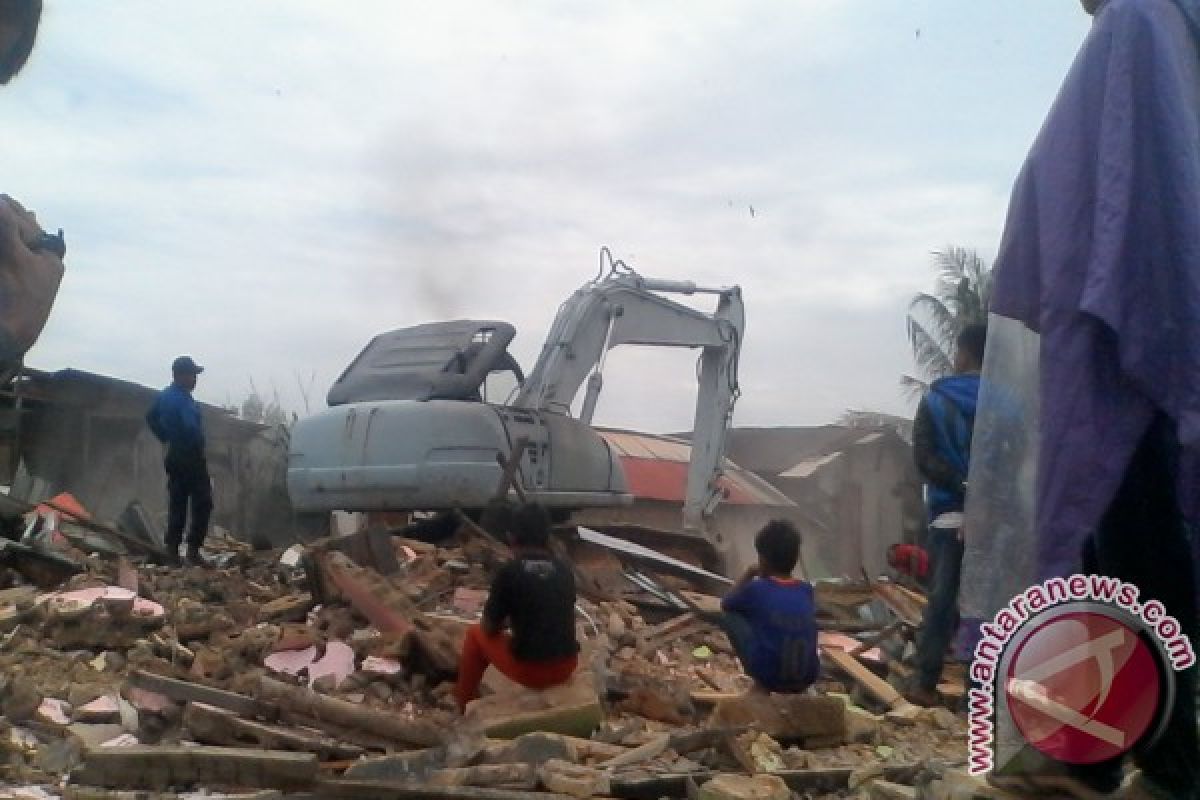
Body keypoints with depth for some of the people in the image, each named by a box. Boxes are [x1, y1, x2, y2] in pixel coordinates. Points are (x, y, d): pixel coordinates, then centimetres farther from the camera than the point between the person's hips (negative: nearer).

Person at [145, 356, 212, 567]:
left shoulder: (165, 395, 12)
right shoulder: (183, 399, -20)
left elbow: (151, 417, 25)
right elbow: (191, 427, -31)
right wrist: (198, 446, -14)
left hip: (174, 457, 9)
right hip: (190, 458, -9)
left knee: (177, 505, 11)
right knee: (202, 504, -3)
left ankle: (172, 552, 12)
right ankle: (193, 551, -4)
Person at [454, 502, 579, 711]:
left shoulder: (509, 572, -11)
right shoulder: (565, 572, 4)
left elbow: (489, 627, -1)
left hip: (529, 671, -4)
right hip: (567, 667, 4)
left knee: (476, 633, 20)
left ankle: (465, 704, 31)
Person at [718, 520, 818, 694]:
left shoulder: (756, 589, -6)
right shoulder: (806, 590, 6)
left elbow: (725, 605, 14)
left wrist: (749, 574, 21)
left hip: (768, 674, -5)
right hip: (806, 678, 5)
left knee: (729, 616, 11)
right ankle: (793, 687, 20)